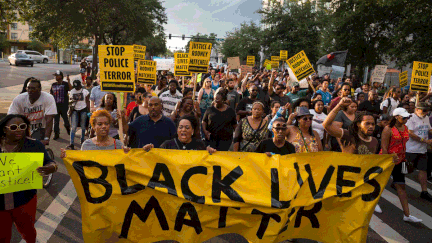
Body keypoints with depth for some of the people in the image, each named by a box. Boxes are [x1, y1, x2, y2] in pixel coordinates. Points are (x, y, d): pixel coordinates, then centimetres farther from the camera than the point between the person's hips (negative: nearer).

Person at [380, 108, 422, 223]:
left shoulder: (405, 128, 6)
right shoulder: (388, 129, -15)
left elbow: (403, 145, 16)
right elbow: (384, 148, -16)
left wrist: (404, 158, 14)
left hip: (399, 161, 6)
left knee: (401, 186, 3)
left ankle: (407, 215, 4)